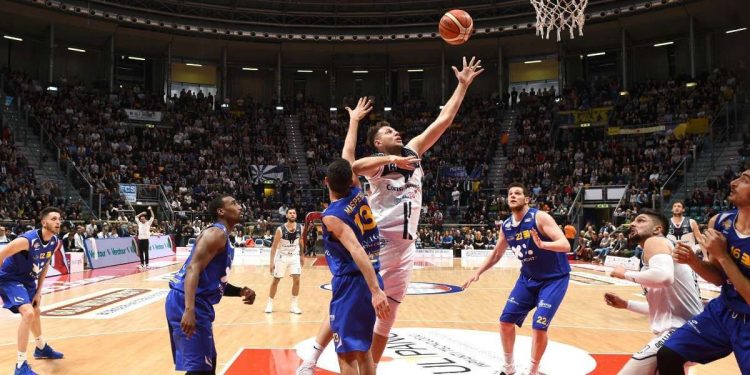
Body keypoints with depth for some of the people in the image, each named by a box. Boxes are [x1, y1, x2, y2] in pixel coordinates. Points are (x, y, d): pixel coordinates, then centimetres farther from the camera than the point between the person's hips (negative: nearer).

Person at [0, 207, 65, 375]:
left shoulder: (55, 242, -8)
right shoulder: (27, 240, -32)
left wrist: (38, 291, 7)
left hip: (28, 279, 9)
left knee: (36, 312, 25)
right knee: (28, 313, -25)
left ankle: (41, 348, 51)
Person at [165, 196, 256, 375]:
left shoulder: (224, 238, 19)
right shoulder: (216, 233, -11)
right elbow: (193, 269, -23)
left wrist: (241, 291, 8)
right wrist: (189, 310, -33)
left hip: (199, 303, 11)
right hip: (186, 303, -11)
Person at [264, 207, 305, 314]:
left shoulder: (300, 228, -9)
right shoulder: (280, 229, -21)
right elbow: (274, 246, -17)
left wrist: (301, 256, 14)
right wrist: (272, 262, -22)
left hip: (294, 256, 3)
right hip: (282, 256, -3)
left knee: (296, 280, -5)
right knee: (275, 280, 5)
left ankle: (294, 305, 6)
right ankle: (270, 303, 21)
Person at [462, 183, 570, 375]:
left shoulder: (540, 217, -20)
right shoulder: (505, 226, -1)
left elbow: (565, 245, -27)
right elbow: (496, 254, 14)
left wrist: (542, 244, -45)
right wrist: (478, 273, 7)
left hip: (554, 278, -6)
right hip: (528, 278, 6)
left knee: (539, 326, -14)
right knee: (506, 320, 3)